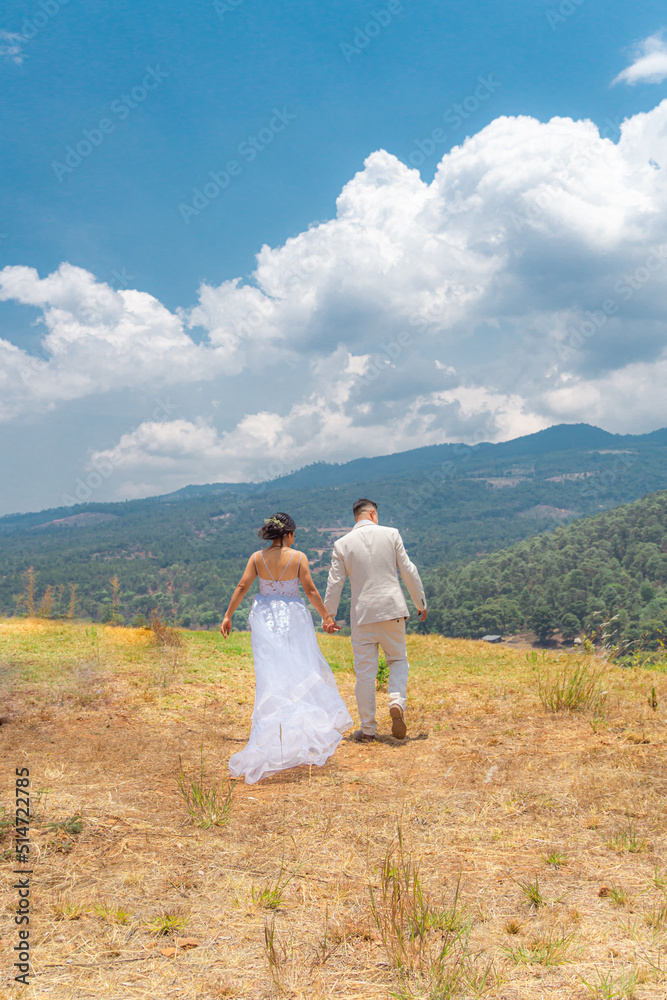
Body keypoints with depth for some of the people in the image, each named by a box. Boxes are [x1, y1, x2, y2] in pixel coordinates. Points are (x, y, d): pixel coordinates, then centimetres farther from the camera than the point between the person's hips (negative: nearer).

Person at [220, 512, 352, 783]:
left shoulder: (257, 557, -2)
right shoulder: (298, 557, -7)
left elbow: (242, 587, -3)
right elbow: (311, 591, -6)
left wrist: (227, 615, 4)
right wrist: (326, 617, 3)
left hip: (265, 618, 2)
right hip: (293, 618, -2)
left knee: (270, 674, 6)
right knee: (302, 671, 10)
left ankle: (271, 732, 9)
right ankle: (308, 729, 14)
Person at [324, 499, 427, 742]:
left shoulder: (342, 544, 1)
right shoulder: (391, 534, 0)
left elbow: (334, 583, 1)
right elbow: (408, 571, 1)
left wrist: (329, 615, 11)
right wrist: (420, 602, 11)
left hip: (362, 613, 0)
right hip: (392, 608, 0)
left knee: (365, 671, 6)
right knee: (398, 660, 18)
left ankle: (367, 729, 12)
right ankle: (397, 701, -9)